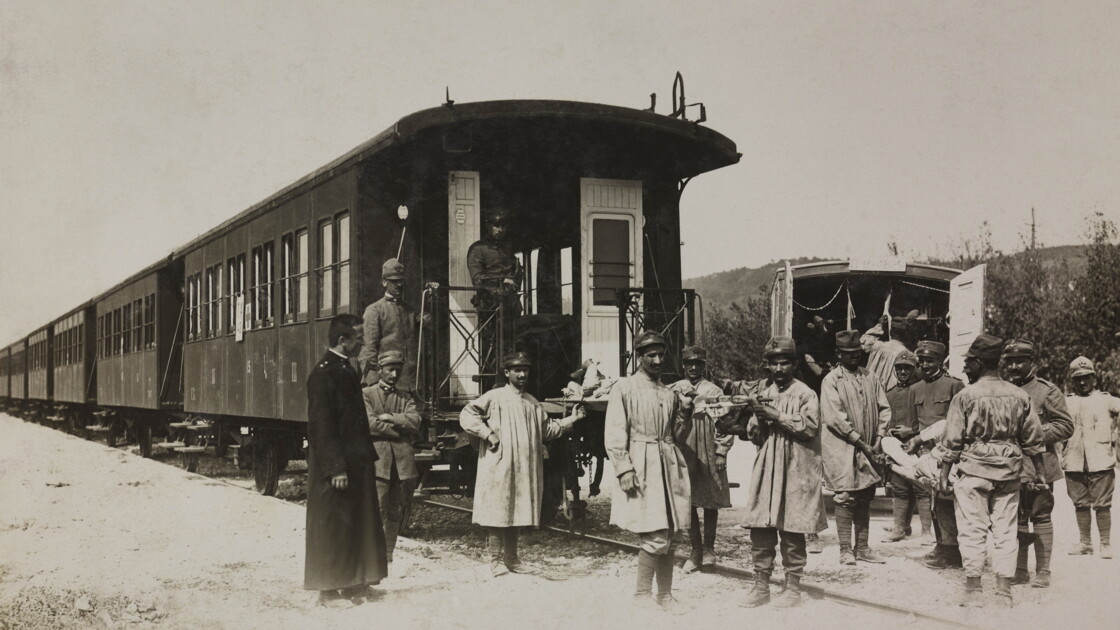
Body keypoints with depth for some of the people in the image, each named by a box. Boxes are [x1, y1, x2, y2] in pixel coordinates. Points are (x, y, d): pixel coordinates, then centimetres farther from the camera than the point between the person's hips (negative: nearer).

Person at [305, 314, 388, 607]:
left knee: (359, 524, 14)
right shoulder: (323, 373, -16)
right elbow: (322, 426, -20)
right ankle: (329, 590, 11)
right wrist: (336, 467, -22)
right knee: (332, 527, 1)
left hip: (356, 462, 9)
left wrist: (367, 455, 14)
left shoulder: (347, 370, 12)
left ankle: (353, 582, 24)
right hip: (335, 465, -9)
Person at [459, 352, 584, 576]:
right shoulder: (494, 398, -4)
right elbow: (467, 415, -8)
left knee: (516, 514, 10)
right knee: (498, 515, -3)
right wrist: (487, 434, -15)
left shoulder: (532, 403, 15)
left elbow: (548, 429, 19)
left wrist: (570, 420, 9)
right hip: (498, 467, -6)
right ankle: (496, 560, 5)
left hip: (525, 470, 6)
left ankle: (512, 559, 19)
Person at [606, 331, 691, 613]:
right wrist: (624, 469, -15)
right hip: (641, 468, -6)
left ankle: (665, 594, 18)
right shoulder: (624, 388, -3)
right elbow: (613, 434, -7)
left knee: (671, 537, 6)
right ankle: (642, 594, 7)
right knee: (656, 536, -9)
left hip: (669, 466, 6)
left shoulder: (670, 392, 14)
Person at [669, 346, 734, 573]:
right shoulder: (675, 390, 6)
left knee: (711, 503, 5)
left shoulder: (714, 391, 1)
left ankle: (708, 548, 19)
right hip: (684, 452, 1)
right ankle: (696, 550, 13)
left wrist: (721, 452, -5)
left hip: (709, 455, -1)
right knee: (688, 502, 3)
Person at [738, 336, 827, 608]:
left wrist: (776, 415, -15)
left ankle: (793, 587, 10)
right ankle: (761, 586, 11)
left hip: (795, 471, -4)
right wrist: (758, 418, -6)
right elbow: (753, 435, 15)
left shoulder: (805, 394, -1)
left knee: (792, 531, -1)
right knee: (760, 529, 2)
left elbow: (810, 426, -13)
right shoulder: (764, 395, 14)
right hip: (766, 469, 5)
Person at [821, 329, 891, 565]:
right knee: (845, 497, -4)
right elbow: (834, 419, -13)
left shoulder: (870, 378, 11)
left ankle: (862, 547, 17)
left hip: (868, 449, 5)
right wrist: (861, 442, -13)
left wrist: (878, 439, -1)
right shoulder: (831, 381, -6)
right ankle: (845, 550, 1)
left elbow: (884, 409, 12)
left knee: (865, 498, 9)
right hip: (841, 448, -5)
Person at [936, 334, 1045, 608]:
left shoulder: (965, 396, -9)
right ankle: (1004, 590, 12)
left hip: (973, 469, -4)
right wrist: (1040, 472, 17)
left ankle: (973, 590, 3)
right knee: (1005, 530, 9)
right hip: (1009, 471, 4)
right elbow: (1033, 440, 7)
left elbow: (952, 440, -8)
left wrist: (944, 473, 0)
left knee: (973, 530, 2)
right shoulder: (1020, 396, 2)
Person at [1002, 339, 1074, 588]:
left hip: (1039, 467, -5)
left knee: (1041, 517, 1)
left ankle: (1042, 572, 8)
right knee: (1016, 519, 11)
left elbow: (1066, 426, -7)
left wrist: (1037, 435, -16)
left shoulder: (1047, 391, -3)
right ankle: (1019, 570, 20)